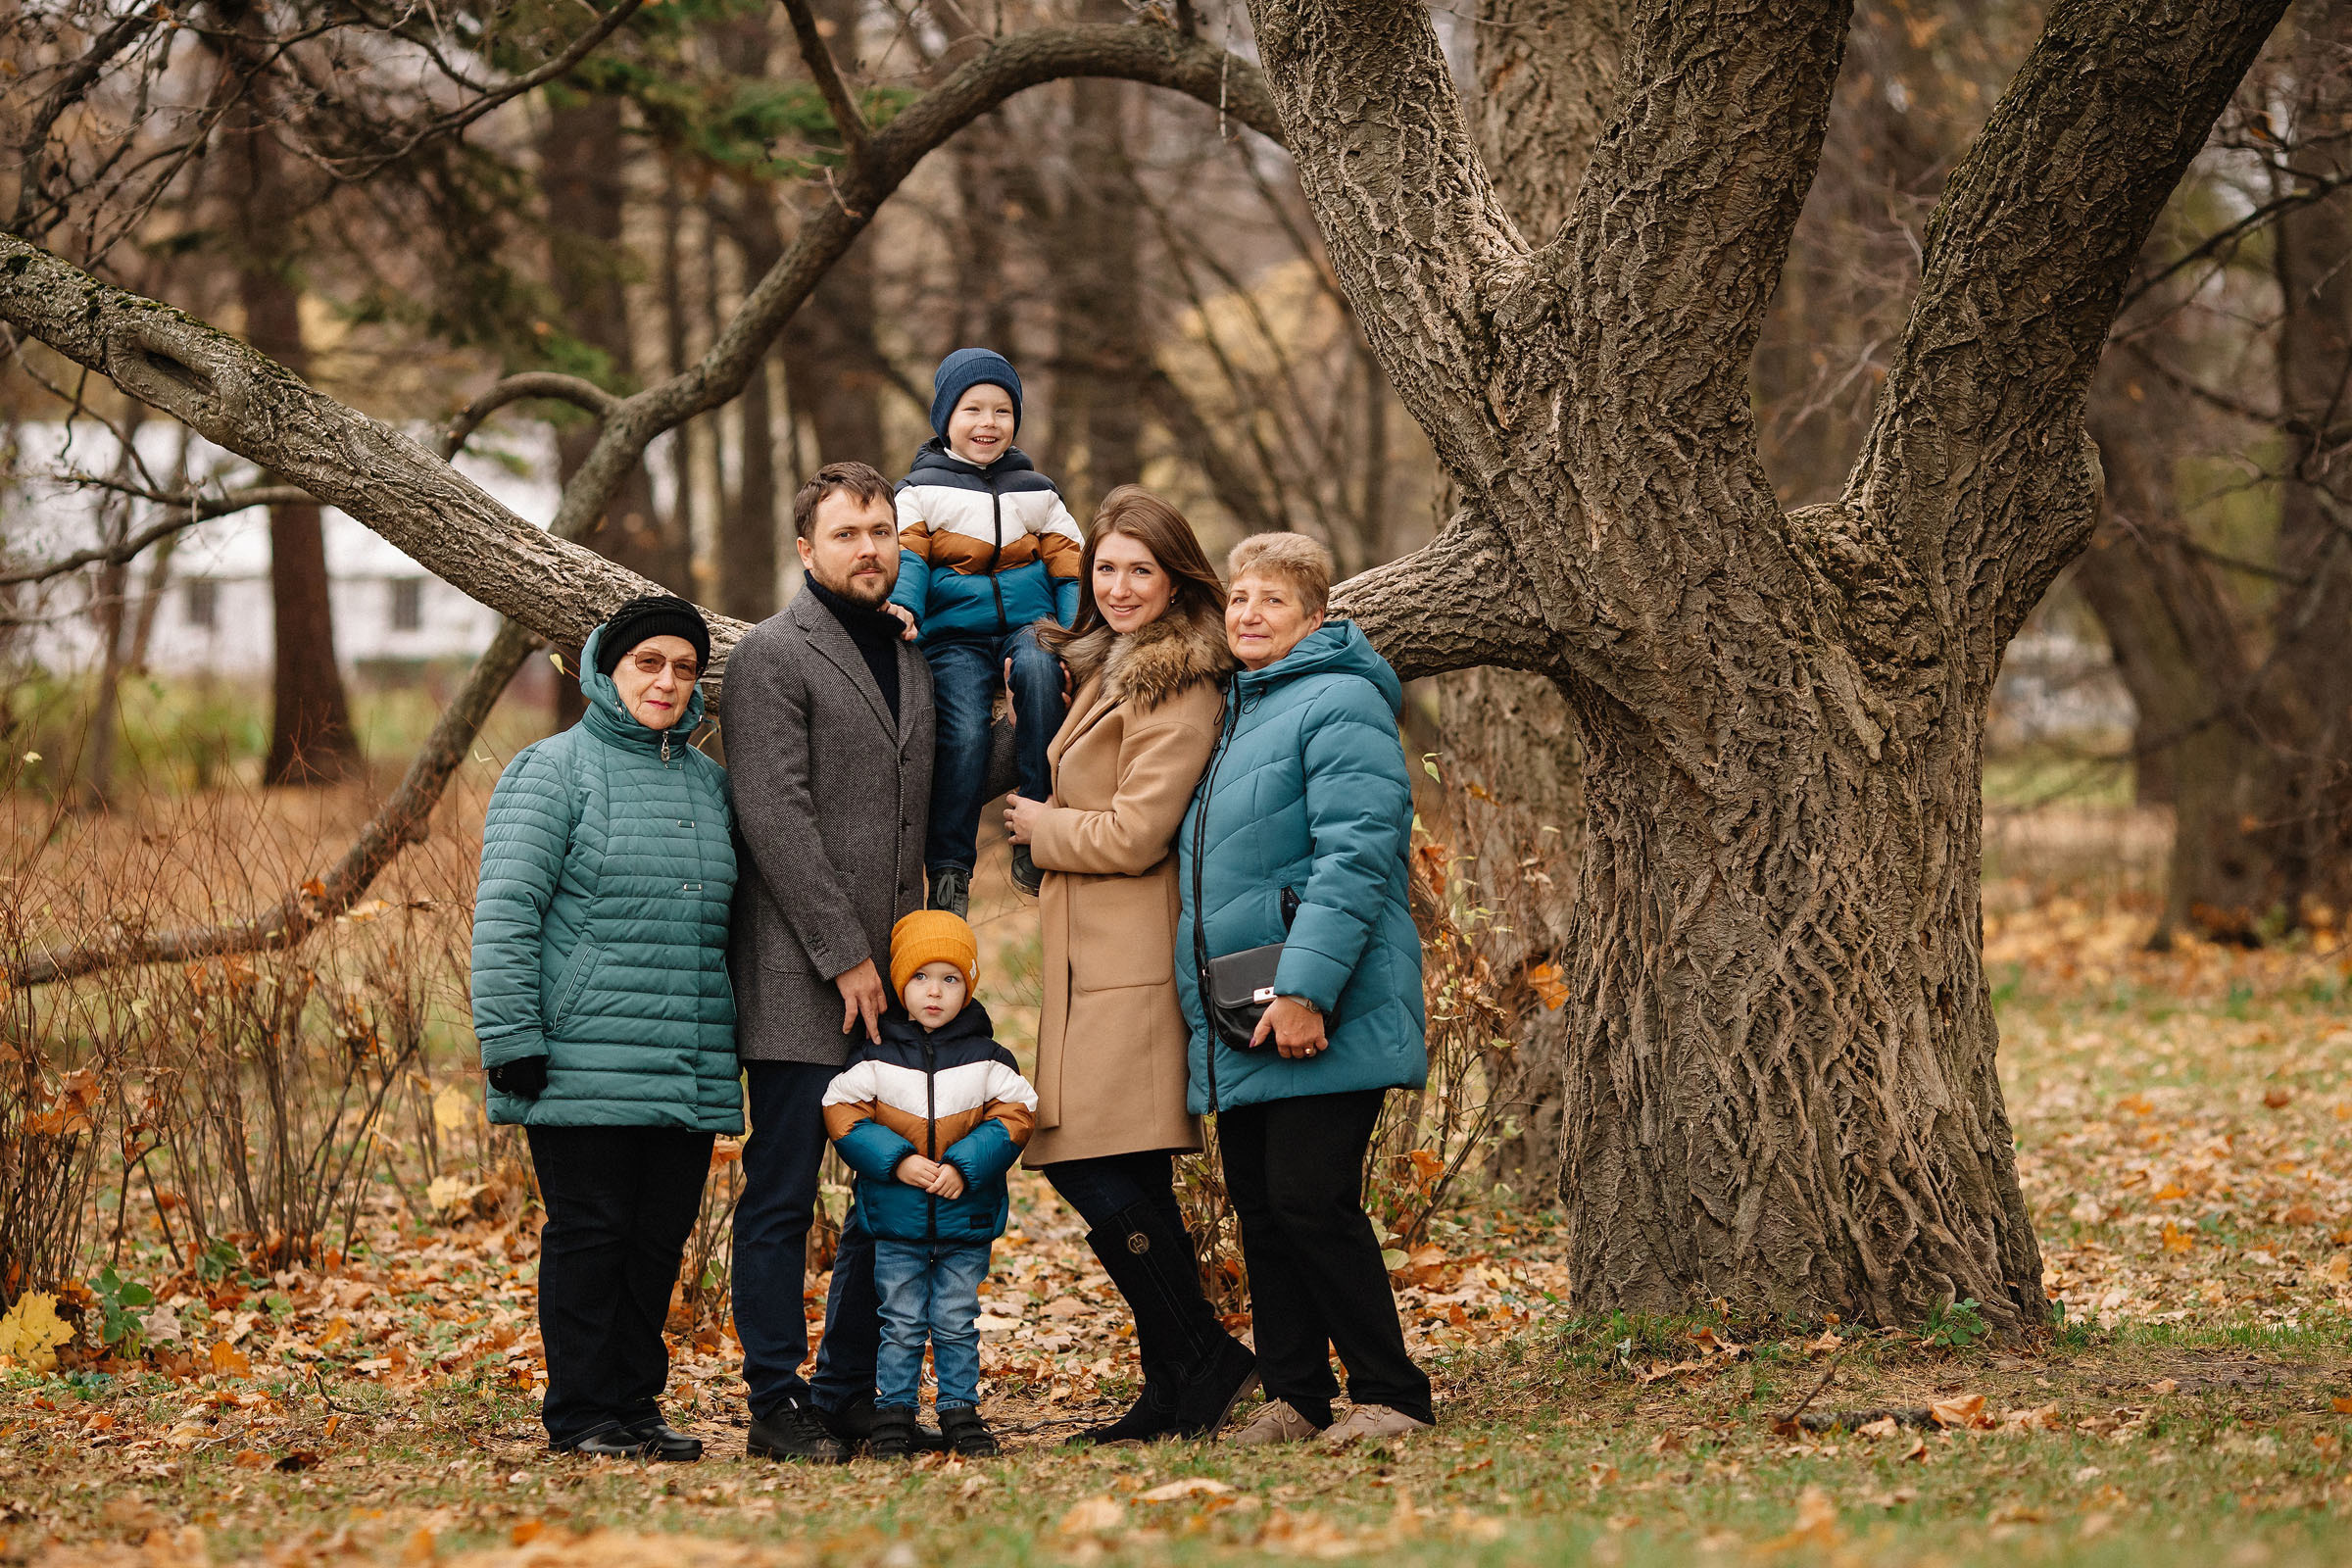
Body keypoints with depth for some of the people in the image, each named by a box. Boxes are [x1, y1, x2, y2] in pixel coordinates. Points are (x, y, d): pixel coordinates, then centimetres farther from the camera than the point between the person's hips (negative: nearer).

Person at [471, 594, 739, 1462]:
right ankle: (582, 1414, 3)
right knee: (588, 1233, -3)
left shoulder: (707, 780, 17)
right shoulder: (553, 770, -2)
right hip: (585, 1062, -6)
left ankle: (634, 1404, 16)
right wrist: (510, 1035, -15)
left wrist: (734, 1039, 17)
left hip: (690, 1073, 6)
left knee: (660, 1236, 8)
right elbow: (505, 910, -9)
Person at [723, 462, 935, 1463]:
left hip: (892, 977, 7)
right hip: (798, 979, -7)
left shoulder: (911, 659, 18)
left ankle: (848, 1397, 15)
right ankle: (778, 1405, 3)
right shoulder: (772, 656, -5)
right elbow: (775, 817, -13)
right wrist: (843, 955, -16)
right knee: (783, 1195, -2)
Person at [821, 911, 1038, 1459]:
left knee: (956, 1322, 6)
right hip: (896, 1218, 0)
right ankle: (894, 1414, 12)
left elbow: (1012, 1118, -2)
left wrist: (966, 1166, -15)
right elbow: (845, 1116, -3)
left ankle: (960, 1410, 16)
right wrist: (897, 1161, -15)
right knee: (902, 1323, 4)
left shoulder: (987, 1059, 0)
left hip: (968, 1219, 0)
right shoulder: (874, 1059, -2)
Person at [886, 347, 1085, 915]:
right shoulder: (920, 491, 10)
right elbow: (907, 558, -2)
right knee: (964, 733, -28)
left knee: (1040, 671, -35)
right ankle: (949, 867, -18)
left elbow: (1069, 570, 15)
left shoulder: (1036, 492, 17)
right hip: (955, 637, -1)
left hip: (1028, 623, 1)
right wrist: (903, 606, -25)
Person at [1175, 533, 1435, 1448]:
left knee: (1311, 1201, -11)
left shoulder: (1338, 705, -8)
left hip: (1321, 1018, -9)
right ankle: (1294, 1397, 16)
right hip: (1237, 1025, 9)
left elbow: (1354, 855, -18)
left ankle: (1391, 1396, -3)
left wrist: (1306, 986, -25)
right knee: (1259, 1206, 9)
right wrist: (1206, 998, 20)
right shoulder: (1236, 713, 20)